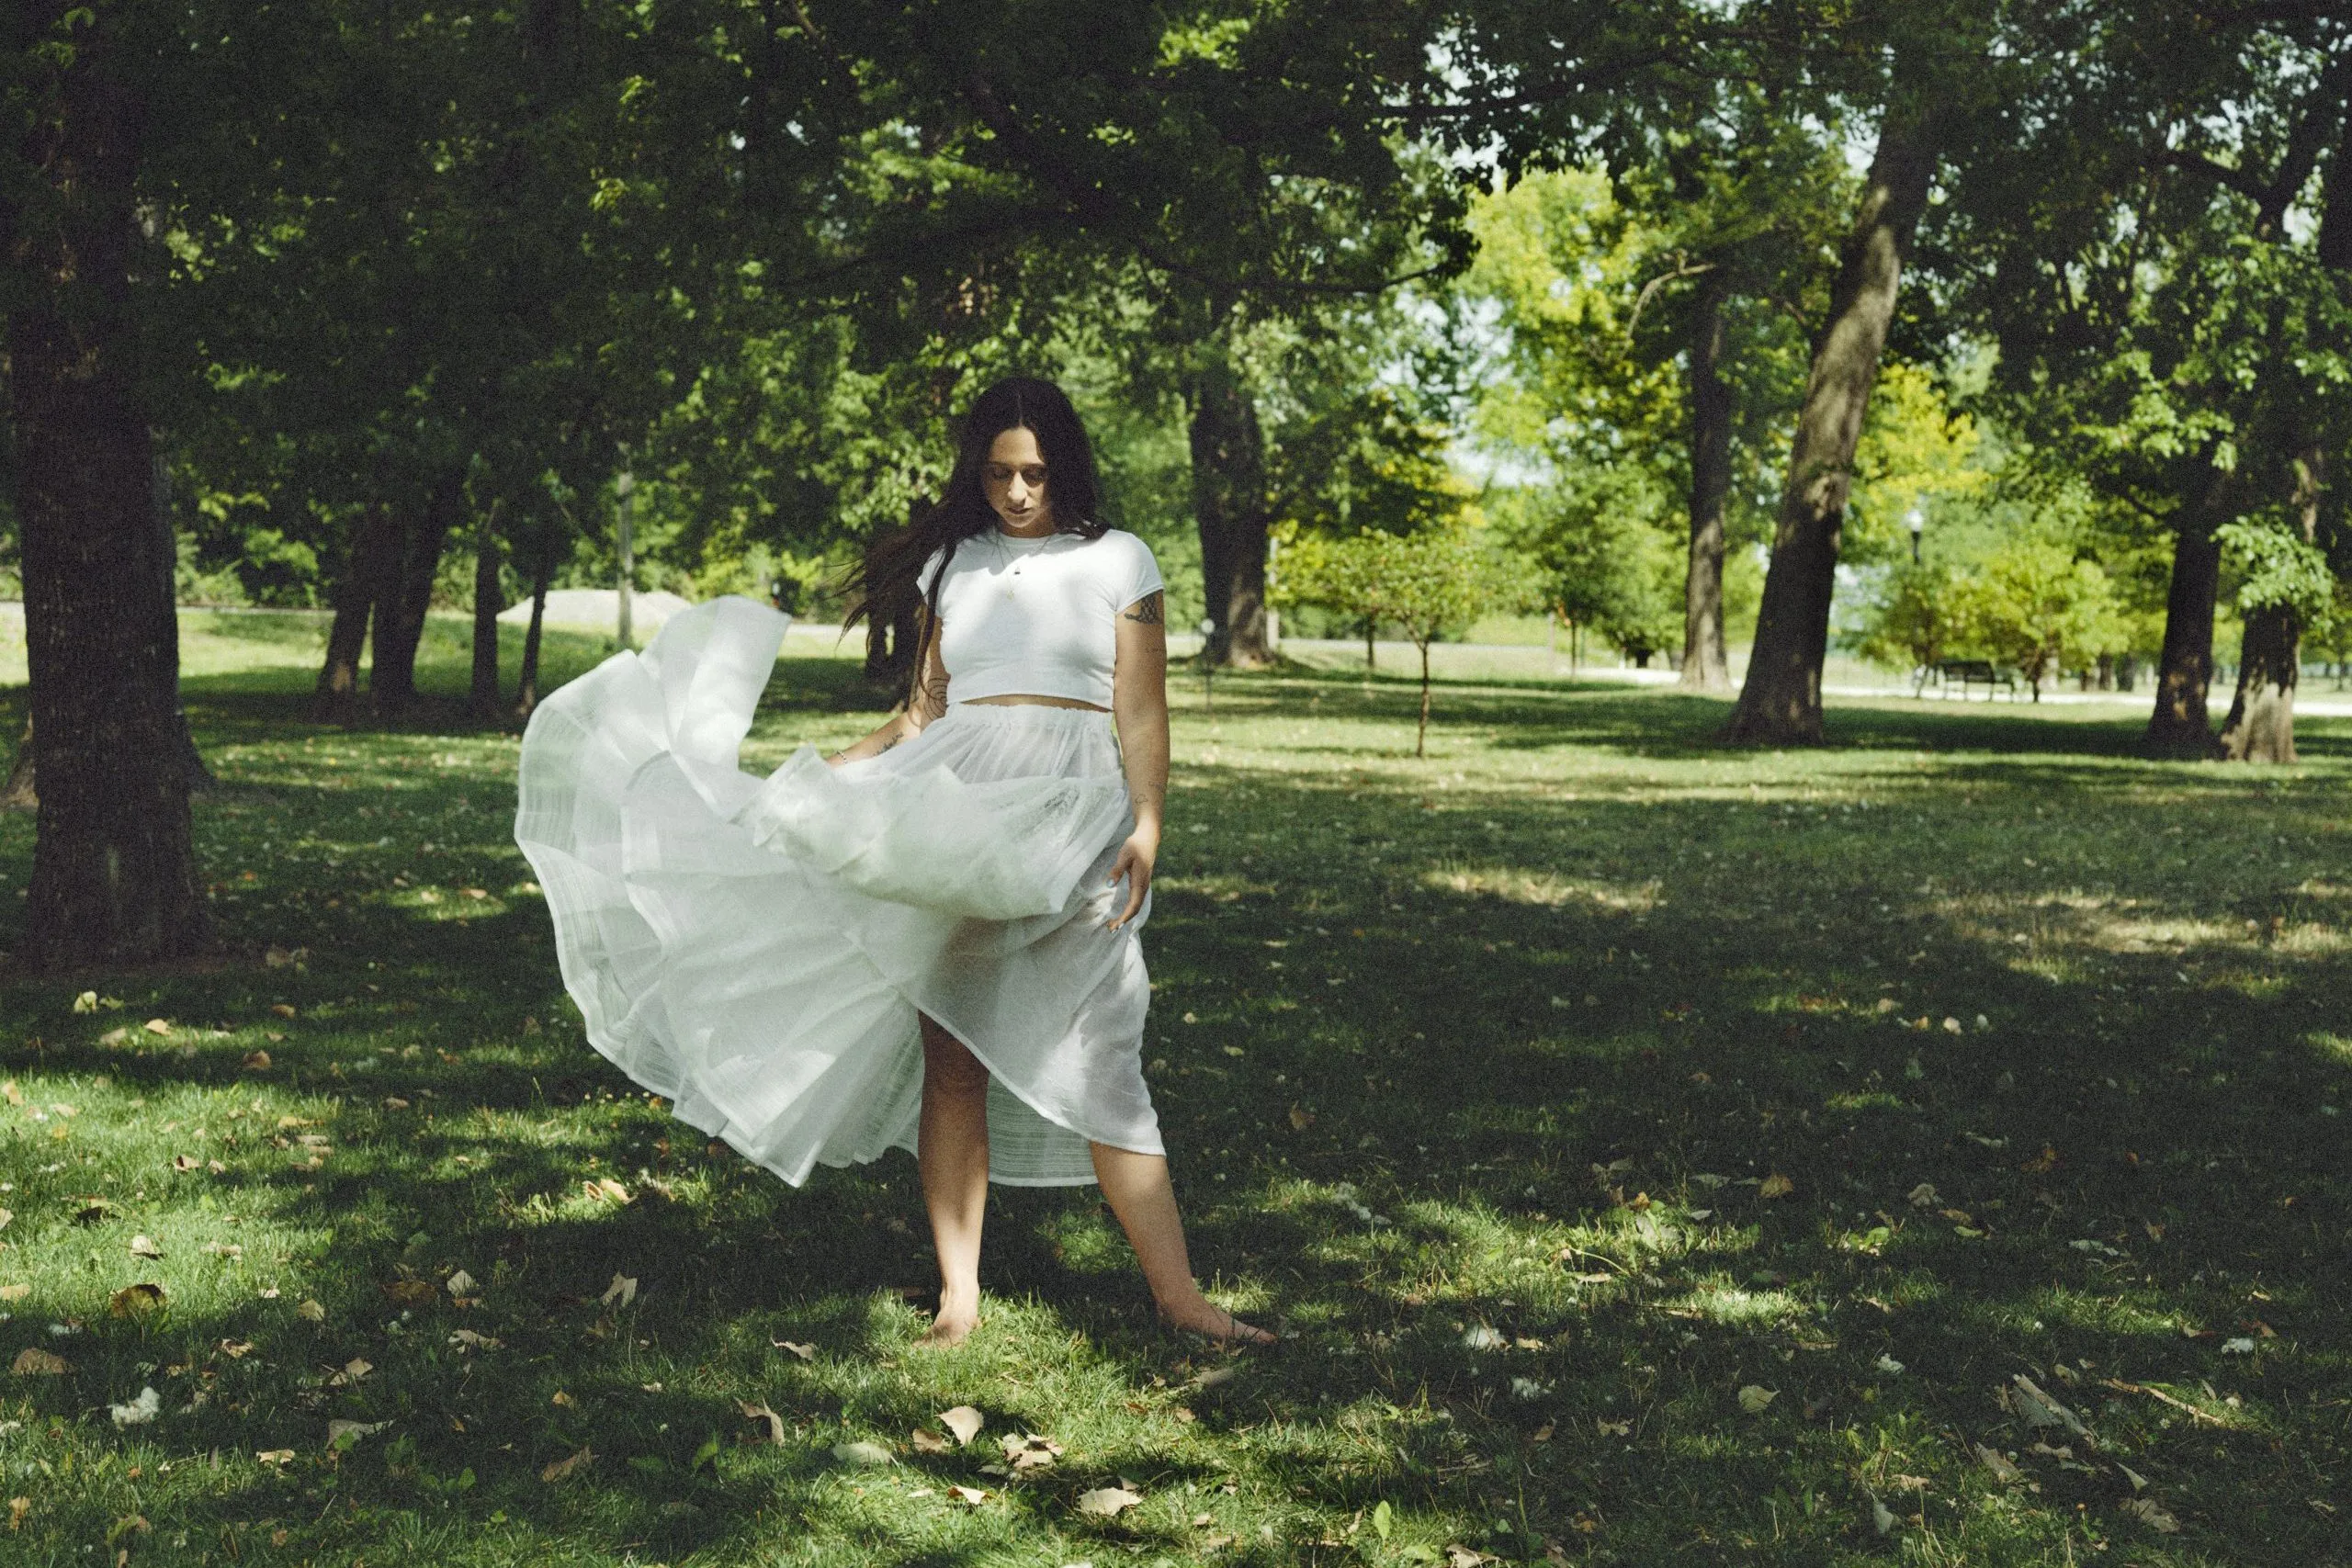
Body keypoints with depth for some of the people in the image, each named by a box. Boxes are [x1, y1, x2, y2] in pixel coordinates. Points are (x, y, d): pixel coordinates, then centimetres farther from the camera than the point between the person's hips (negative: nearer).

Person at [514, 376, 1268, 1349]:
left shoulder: (1117, 562, 7)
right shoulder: (951, 565, 15)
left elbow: (1142, 717, 3)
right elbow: (923, 712, 17)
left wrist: (1146, 831, -9)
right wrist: (817, 772, 9)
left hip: (1073, 820, -3)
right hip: (952, 812, 3)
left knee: (1095, 1061, -8)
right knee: (951, 1060, 0)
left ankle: (1179, 1298, -4)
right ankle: (958, 1296, 5)